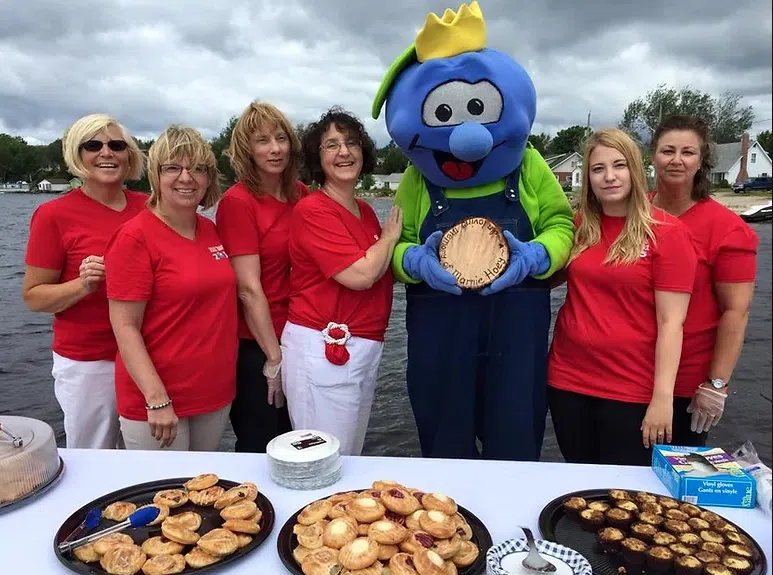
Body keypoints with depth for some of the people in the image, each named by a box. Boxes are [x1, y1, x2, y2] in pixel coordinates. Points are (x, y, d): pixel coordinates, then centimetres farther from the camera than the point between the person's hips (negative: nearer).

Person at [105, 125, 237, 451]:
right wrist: (157, 399, -21)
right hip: (155, 399, -6)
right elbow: (125, 328, -16)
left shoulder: (210, 231, 4)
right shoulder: (135, 237, -13)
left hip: (216, 392, 6)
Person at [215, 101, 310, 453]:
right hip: (254, 346, -6)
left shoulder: (301, 194, 4)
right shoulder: (237, 201, -14)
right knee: (259, 448, 11)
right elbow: (249, 289, -17)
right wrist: (274, 359, -15)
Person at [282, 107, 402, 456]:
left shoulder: (366, 211, 12)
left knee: (352, 458, 18)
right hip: (323, 349, -8)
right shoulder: (312, 210, -11)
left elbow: (383, 272, 19)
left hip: (364, 348, 8)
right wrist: (389, 236, -4)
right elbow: (360, 274, -21)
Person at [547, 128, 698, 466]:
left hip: (632, 389, -4)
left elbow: (671, 321, -11)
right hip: (567, 379, 4)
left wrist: (663, 396, -14)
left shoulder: (667, 232, -8)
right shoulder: (578, 226, 4)